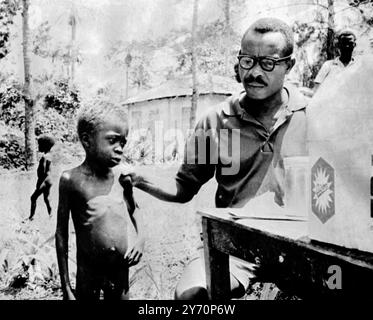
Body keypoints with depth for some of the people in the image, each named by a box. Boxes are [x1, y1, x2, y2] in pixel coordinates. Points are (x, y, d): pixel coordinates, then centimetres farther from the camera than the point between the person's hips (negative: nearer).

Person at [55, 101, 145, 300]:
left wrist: (141, 238, -3)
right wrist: (66, 287, -5)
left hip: (121, 270, 3)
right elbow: (62, 234, -6)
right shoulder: (71, 179, -11)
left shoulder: (123, 176, -2)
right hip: (88, 272, -3)